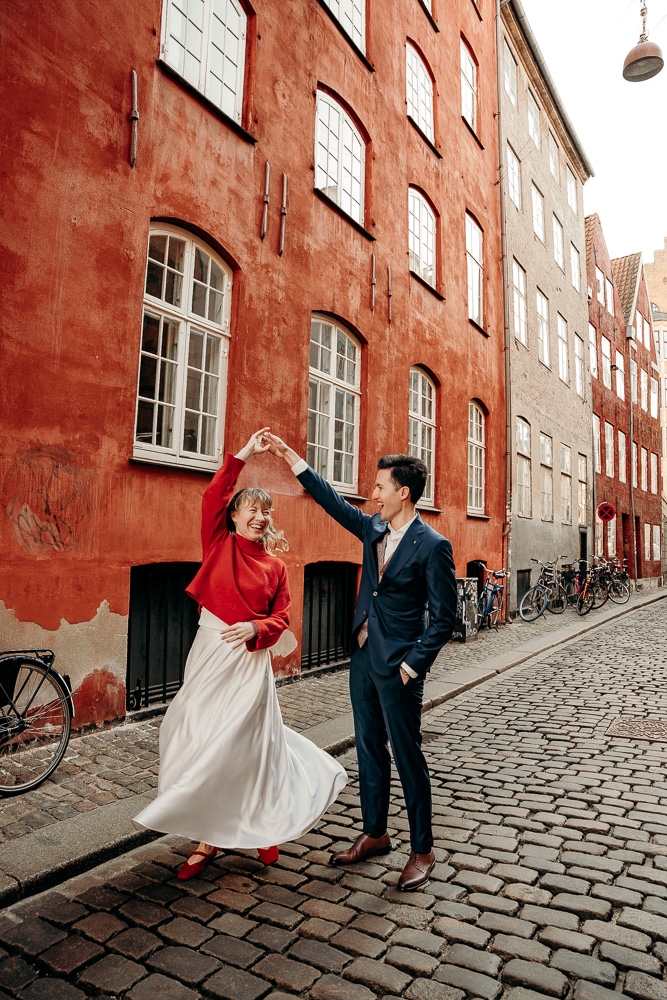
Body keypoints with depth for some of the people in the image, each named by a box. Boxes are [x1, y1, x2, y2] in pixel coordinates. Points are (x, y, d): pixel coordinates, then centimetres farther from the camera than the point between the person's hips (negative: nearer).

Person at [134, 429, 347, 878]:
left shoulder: (276, 566, 3)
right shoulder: (219, 543, 1)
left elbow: (281, 617, 2)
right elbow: (213, 497, -11)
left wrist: (255, 628, -18)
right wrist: (244, 455, -15)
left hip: (251, 658, -1)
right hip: (210, 651, 1)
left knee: (246, 741, 3)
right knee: (202, 739, 7)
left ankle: (266, 824, 27)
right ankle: (209, 837, 24)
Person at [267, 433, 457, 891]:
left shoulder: (432, 546, -15)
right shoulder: (374, 528, 5)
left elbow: (444, 616, -13)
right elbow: (334, 501, 13)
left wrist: (413, 664, -15)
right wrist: (291, 457, 12)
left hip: (398, 667, -7)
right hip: (363, 657, 7)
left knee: (407, 756, 5)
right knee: (370, 750, 18)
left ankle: (422, 851, 24)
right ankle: (375, 834, 35)